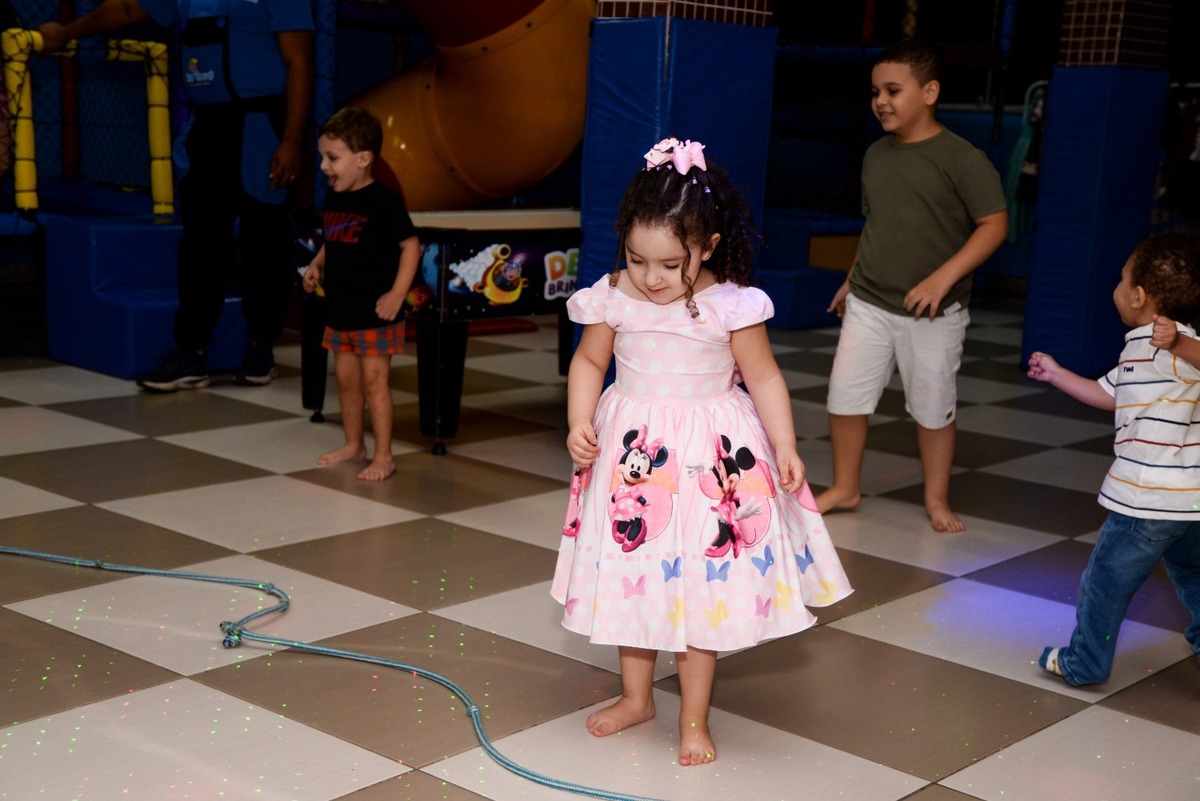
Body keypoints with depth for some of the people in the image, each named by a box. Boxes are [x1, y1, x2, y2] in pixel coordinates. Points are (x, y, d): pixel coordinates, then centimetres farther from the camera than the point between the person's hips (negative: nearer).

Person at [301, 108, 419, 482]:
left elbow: (410, 244, -14)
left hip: (374, 312, -8)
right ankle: (353, 444, 31)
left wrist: (397, 294, -19)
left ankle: (383, 455, 5)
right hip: (339, 309, 8)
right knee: (346, 379, 16)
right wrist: (317, 265, 2)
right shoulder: (333, 199, 7)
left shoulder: (383, 201, -16)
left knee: (373, 381, -3)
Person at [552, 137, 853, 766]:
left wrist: (786, 449, -10)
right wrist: (579, 423, -8)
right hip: (633, 454, 3)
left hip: (708, 458, -3)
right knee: (631, 578, 14)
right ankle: (636, 696, 34)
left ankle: (695, 718, 19)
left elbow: (763, 376, -5)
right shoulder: (614, 298, -7)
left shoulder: (730, 306, -14)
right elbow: (589, 363, 6)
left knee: (701, 588, 3)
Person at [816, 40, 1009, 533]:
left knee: (932, 408, 8)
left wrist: (943, 277, -23)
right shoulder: (876, 155, 7)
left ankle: (937, 498, 26)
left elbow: (994, 224, -14)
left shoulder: (961, 158, -11)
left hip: (933, 313, -4)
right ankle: (845, 488, 22)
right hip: (868, 305, 5)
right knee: (844, 397, 3)